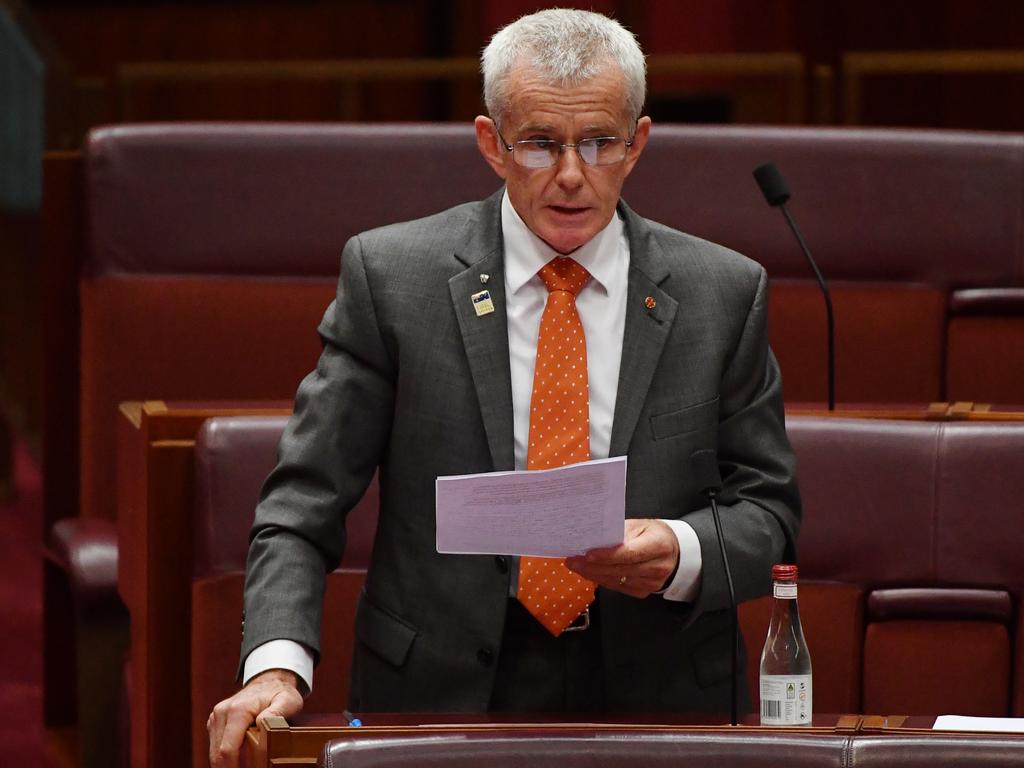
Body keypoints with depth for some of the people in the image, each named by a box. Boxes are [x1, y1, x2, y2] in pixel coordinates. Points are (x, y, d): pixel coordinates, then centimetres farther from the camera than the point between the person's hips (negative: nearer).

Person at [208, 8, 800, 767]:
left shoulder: (723, 294, 8)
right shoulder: (389, 275, 3)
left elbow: (766, 508, 12)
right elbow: (305, 502, 2)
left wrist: (678, 553, -10)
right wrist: (277, 666, -15)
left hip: (655, 700, 2)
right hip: (440, 696, -2)